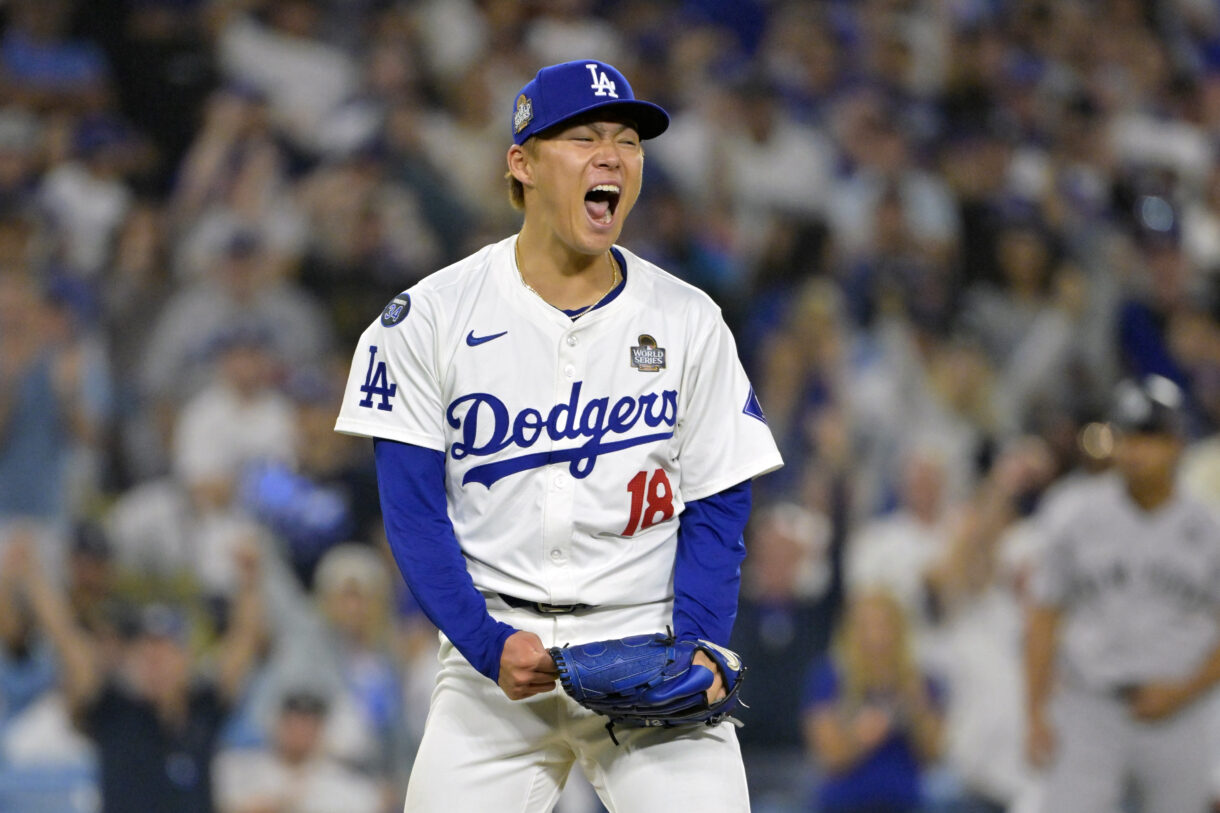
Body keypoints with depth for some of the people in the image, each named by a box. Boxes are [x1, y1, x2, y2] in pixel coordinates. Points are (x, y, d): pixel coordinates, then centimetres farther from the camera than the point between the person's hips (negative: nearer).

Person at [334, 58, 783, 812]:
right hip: (492, 643, 0)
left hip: (646, 641, 0)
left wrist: (696, 647, -11)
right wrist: (489, 643, -15)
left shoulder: (689, 322, 3)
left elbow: (718, 509, 4)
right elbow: (414, 510, -3)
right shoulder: (430, 319, -1)